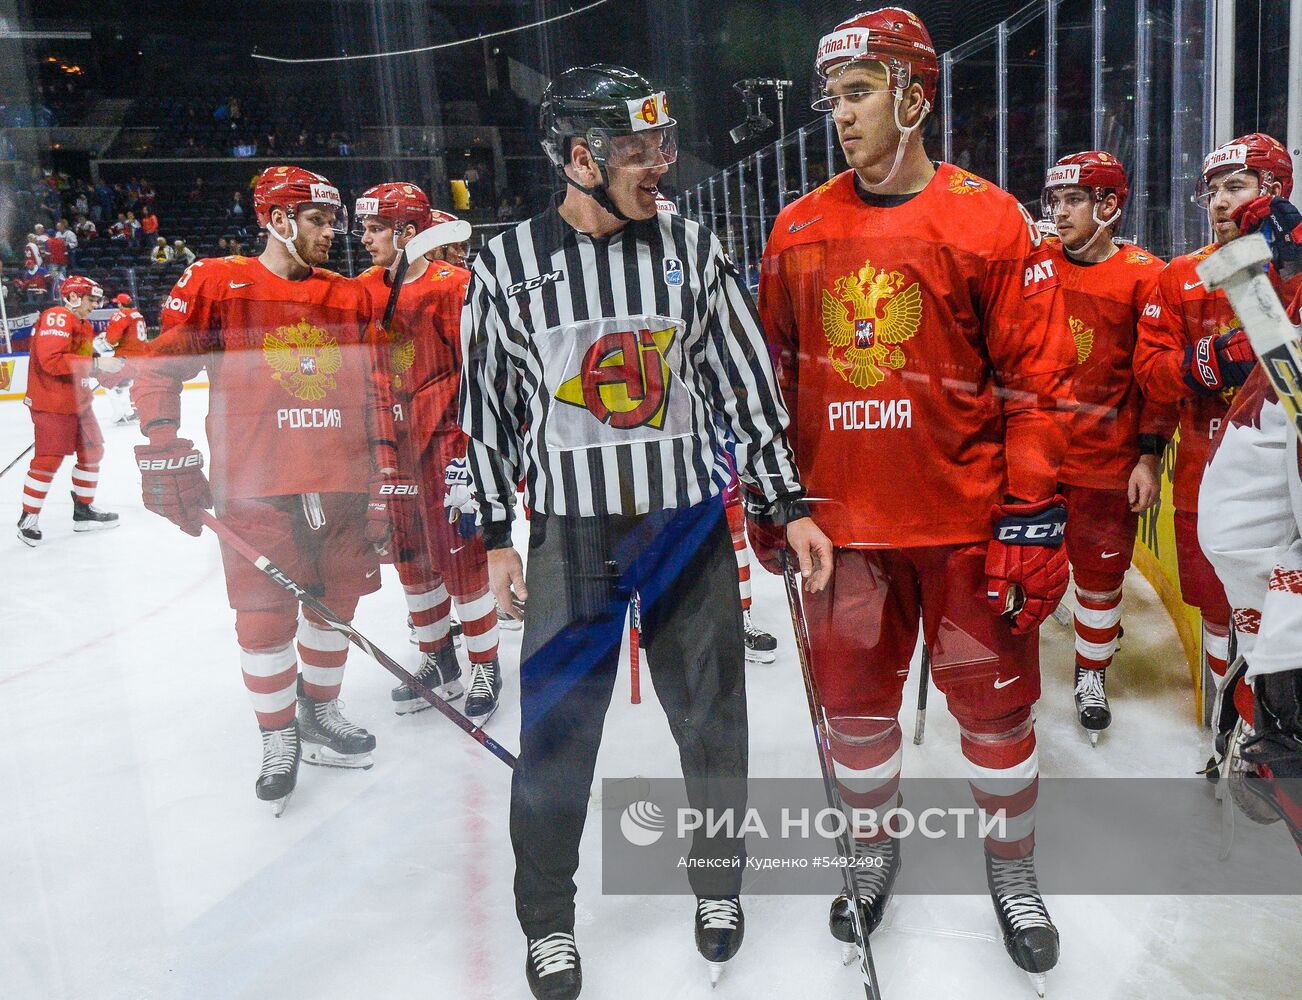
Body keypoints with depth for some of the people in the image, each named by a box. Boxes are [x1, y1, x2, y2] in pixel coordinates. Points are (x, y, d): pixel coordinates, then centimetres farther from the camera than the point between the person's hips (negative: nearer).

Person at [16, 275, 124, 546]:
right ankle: (28, 519, 4)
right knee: (49, 460, -8)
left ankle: (84, 510, 26)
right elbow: (52, 361, -27)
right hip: (52, 403, -10)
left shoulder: (84, 325, 16)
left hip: (79, 401, 10)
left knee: (92, 450, 13)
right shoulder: (56, 318, -16)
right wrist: (96, 363, -29)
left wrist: (110, 372, 6)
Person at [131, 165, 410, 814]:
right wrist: (166, 457, -7)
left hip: (341, 480, 4)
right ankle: (279, 737, 19)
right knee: (266, 614, 0)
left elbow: (373, 393, 11)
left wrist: (384, 479, 7)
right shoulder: (215, 284, 1)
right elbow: (159, 369, 1)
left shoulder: (351, 299, 12)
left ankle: (320, 712, 32)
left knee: (336, 602, 11)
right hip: (255, 484, -4)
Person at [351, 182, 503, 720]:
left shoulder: (453, 286, -11)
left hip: (445, 439, -7)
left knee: (460, 554, -3)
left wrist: (467, 443, -18)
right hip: (392, 444, 7)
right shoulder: (365, 289, 9)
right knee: (413, 556, 14)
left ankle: (485, 668, 14)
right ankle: (437, 660, 31)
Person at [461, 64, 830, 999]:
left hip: (691, 519, 2)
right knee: (557, 730, 5)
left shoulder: (692, 248, 1)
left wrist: (791, 505, -2)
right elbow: (489, 405, 4)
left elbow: (746, 380, 2)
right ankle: (548, 918, 28)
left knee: (712, 718, 12)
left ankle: (718, 877, 38)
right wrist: (497, 534, 4)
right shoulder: (509, 263, -2)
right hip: (572, 529, -1)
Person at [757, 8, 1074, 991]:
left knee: (994, 705, 10)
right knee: (856, 700, 13)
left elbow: (1039, 380, -6)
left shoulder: (991, 220, -4)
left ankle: (1013, 870, 35)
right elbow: (774, 370, 12)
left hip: (966, 518, -2)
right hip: (843, 517, 3)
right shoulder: (799, 229, 6)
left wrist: (1034, 519, -10)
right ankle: (873, 853, 38)